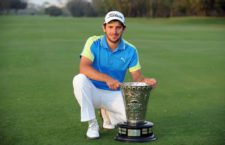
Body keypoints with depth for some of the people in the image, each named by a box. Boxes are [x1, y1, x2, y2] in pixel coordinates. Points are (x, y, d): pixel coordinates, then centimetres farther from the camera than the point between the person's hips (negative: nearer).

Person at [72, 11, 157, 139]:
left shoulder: (130, 50, -4)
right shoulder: (93, 43, -11)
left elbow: (137, 77, -5)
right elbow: (84, 68, -24)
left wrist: (146, 81, -29)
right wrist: (107, 78, -37)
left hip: (114, 95, 2)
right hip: (94, 92, -2)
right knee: (79, 79, -33)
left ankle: (108, 114, 14)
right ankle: (92, 124, -17)